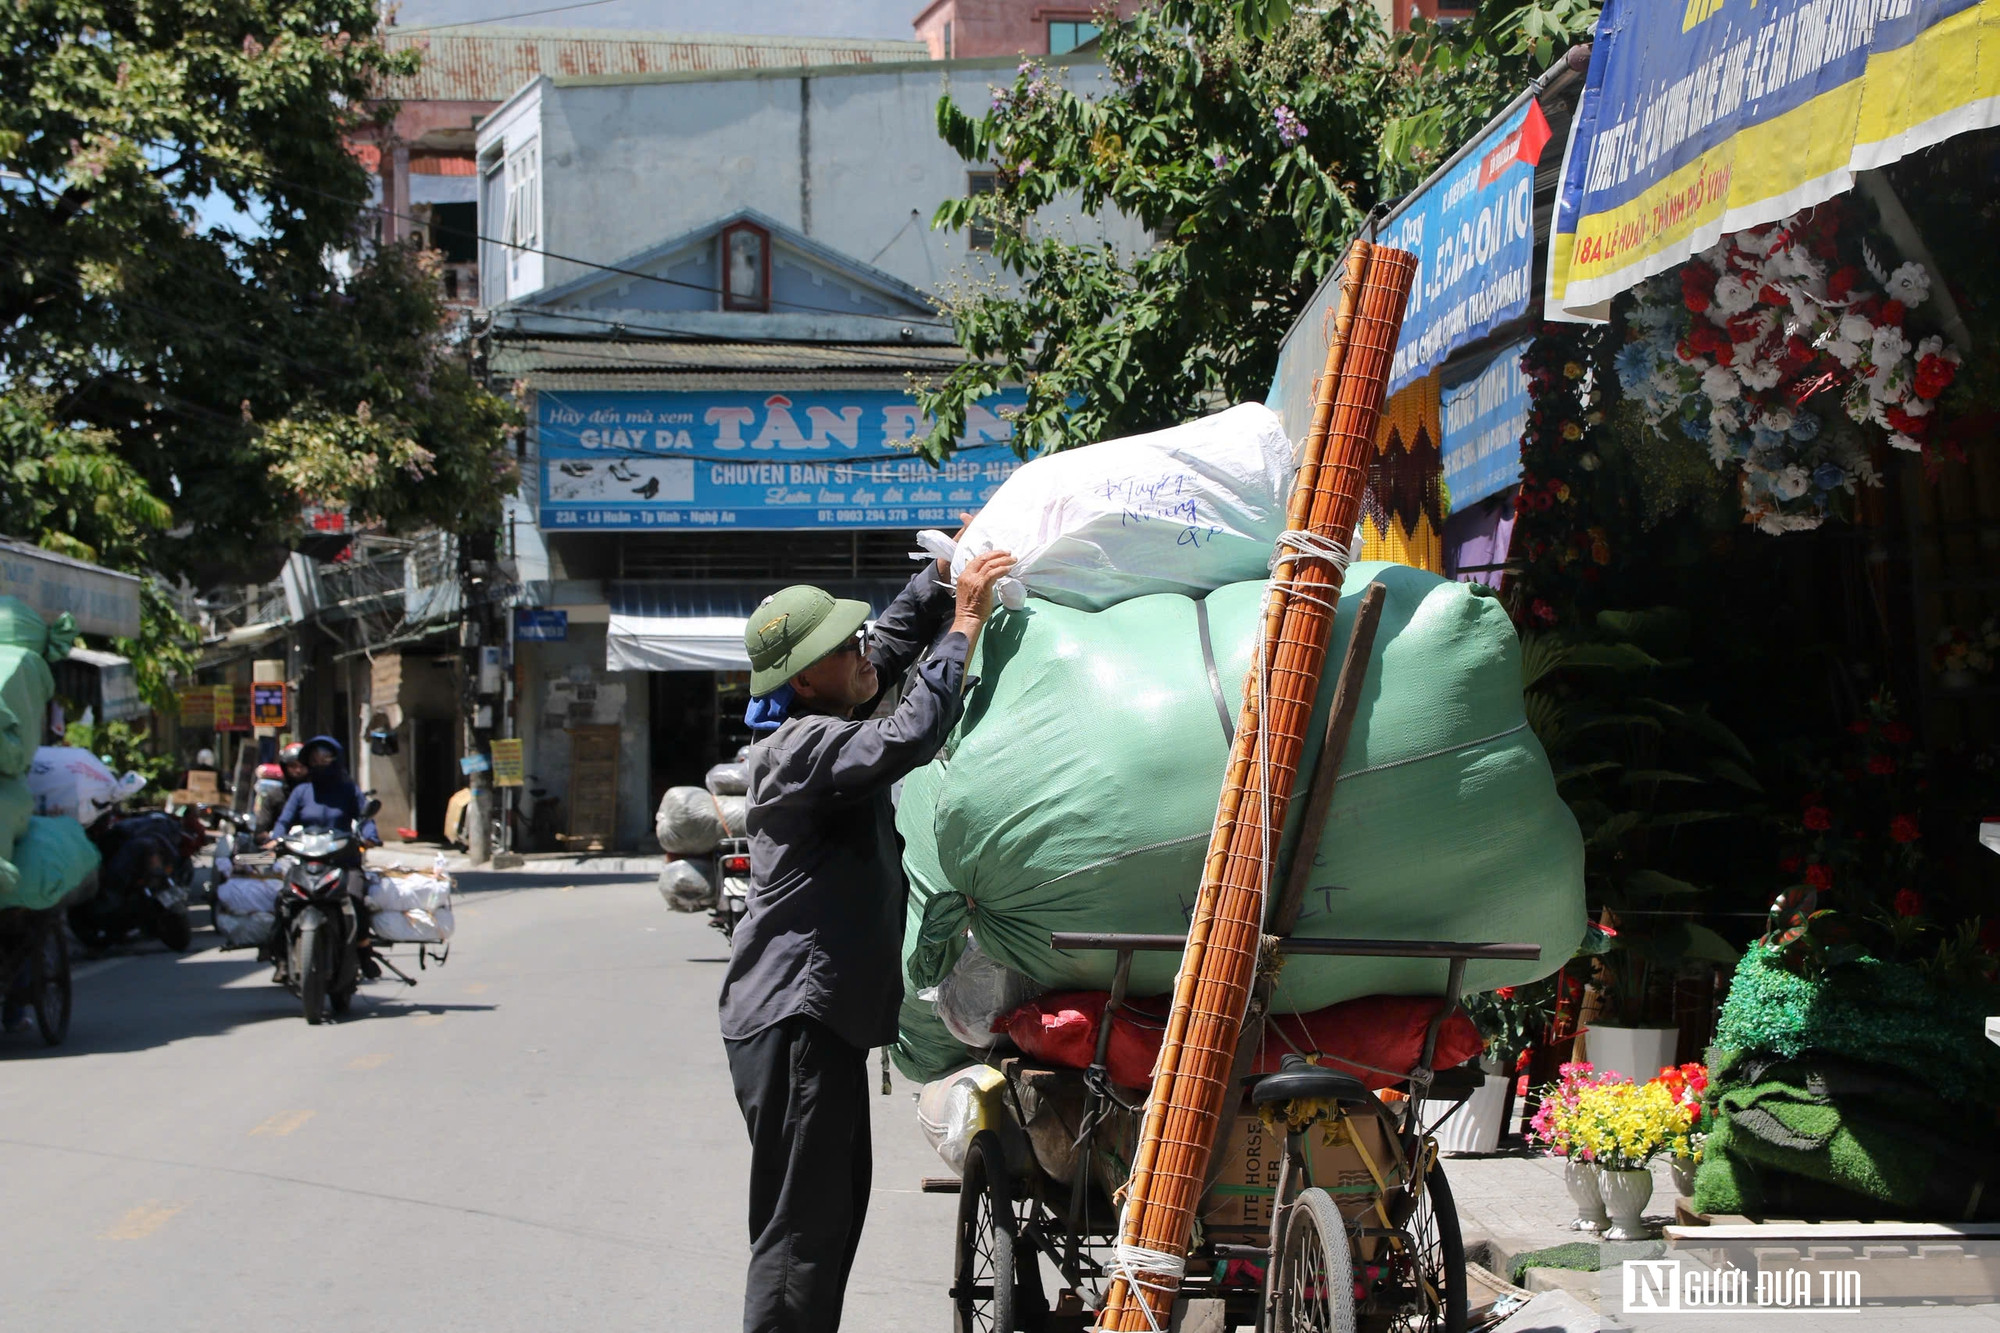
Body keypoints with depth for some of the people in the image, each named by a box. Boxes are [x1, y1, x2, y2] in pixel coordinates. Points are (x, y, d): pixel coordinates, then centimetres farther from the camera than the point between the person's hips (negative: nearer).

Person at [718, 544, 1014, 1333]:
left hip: (823, 1016, 11)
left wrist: (947, 572, 15)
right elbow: (910, 737, -33)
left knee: (838, 1203, 19)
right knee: (800, 1229, -8)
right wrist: (965, 622, -26)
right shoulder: (801, 748, -17)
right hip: (793, 1022, -11)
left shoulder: (823, 721, 12)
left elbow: (895, 641, 27)